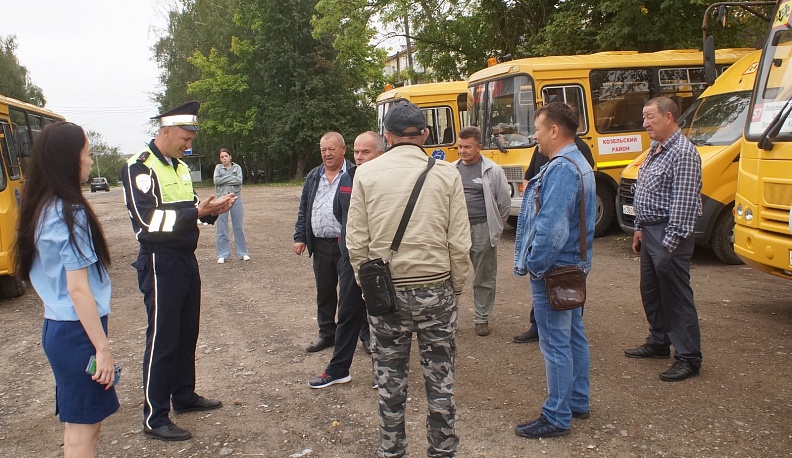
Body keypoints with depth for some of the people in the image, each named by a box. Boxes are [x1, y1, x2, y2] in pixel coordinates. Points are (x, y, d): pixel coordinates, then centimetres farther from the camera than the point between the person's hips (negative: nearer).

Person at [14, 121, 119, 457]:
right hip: (77, 331, -9)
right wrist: (103, 347, -17)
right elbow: (78, 289, -20)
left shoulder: (41, 208, 9)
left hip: (56, 326, 9)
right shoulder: (70, 213, -18)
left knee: (77, 425, 18)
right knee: (83, 429, 1)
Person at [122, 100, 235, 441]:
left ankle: (184, 396, 32)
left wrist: (211, 210, -1)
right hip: (160, 262, -8)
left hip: (186, 259, 8)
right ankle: (154, 418, 8)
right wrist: (198, 212, -27)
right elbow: (151, 219, -21)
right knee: (162, 339, -3)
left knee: (187, 333, 17)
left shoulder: (180, 167, 13)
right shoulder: (139, 167, -13)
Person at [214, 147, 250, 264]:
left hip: (236, 198, 0)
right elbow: (216, 180, -8)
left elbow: (239, 181, -9)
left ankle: (243, 252, 14)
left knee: (239, 227, 5)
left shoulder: (237, 167, 6)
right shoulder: (218, 168, 7)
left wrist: (224, 179, -8)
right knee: (222, 228, 2)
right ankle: (222, 254, 10)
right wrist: (232, 177, -8)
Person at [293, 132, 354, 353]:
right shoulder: (313, 176, 13)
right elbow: (303, 209, 15)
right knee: (324, 291, 13)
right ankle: (327, 333, 26)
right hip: (321, 244, 5)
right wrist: (300, 237, 9)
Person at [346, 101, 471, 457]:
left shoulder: (366, 174, -3)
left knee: (390, 378, 14)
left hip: (385, 290, 1)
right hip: (436, 288, 0)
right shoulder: (446, 174, -4)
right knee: (440, 378, 12)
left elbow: (356, 242, -2)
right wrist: (456, 287, 9)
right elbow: (460, 243, -5)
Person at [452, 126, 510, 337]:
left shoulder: (493, 171, -2)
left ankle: (481, 318, 21)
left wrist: (494, 227, 6)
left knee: (484, 278, 8)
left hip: (482, 231, -2)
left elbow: (504, 203, 3)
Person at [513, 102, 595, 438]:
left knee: (556, 344, -2)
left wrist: (535, 266, -18)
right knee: (574, 336, 18)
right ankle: (578, 402, 31)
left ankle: (557, 417, 8)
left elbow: (551, 227, -28)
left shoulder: (561, 169, -21)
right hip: (574, 265, 11)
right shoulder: (580, 164, 13)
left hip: (553, 269, -11)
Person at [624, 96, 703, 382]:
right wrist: (640, 229, 18)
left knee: (676, 297, -4)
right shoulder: (655, 150, 15)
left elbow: (684, 203, -21)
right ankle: (659, 342, 32)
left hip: (668, 235, -10)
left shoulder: (683, 153, -16)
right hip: (650, 232, 10)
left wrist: (670, 242, -22)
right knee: (651, 293, 18)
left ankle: (688, 357, 5)